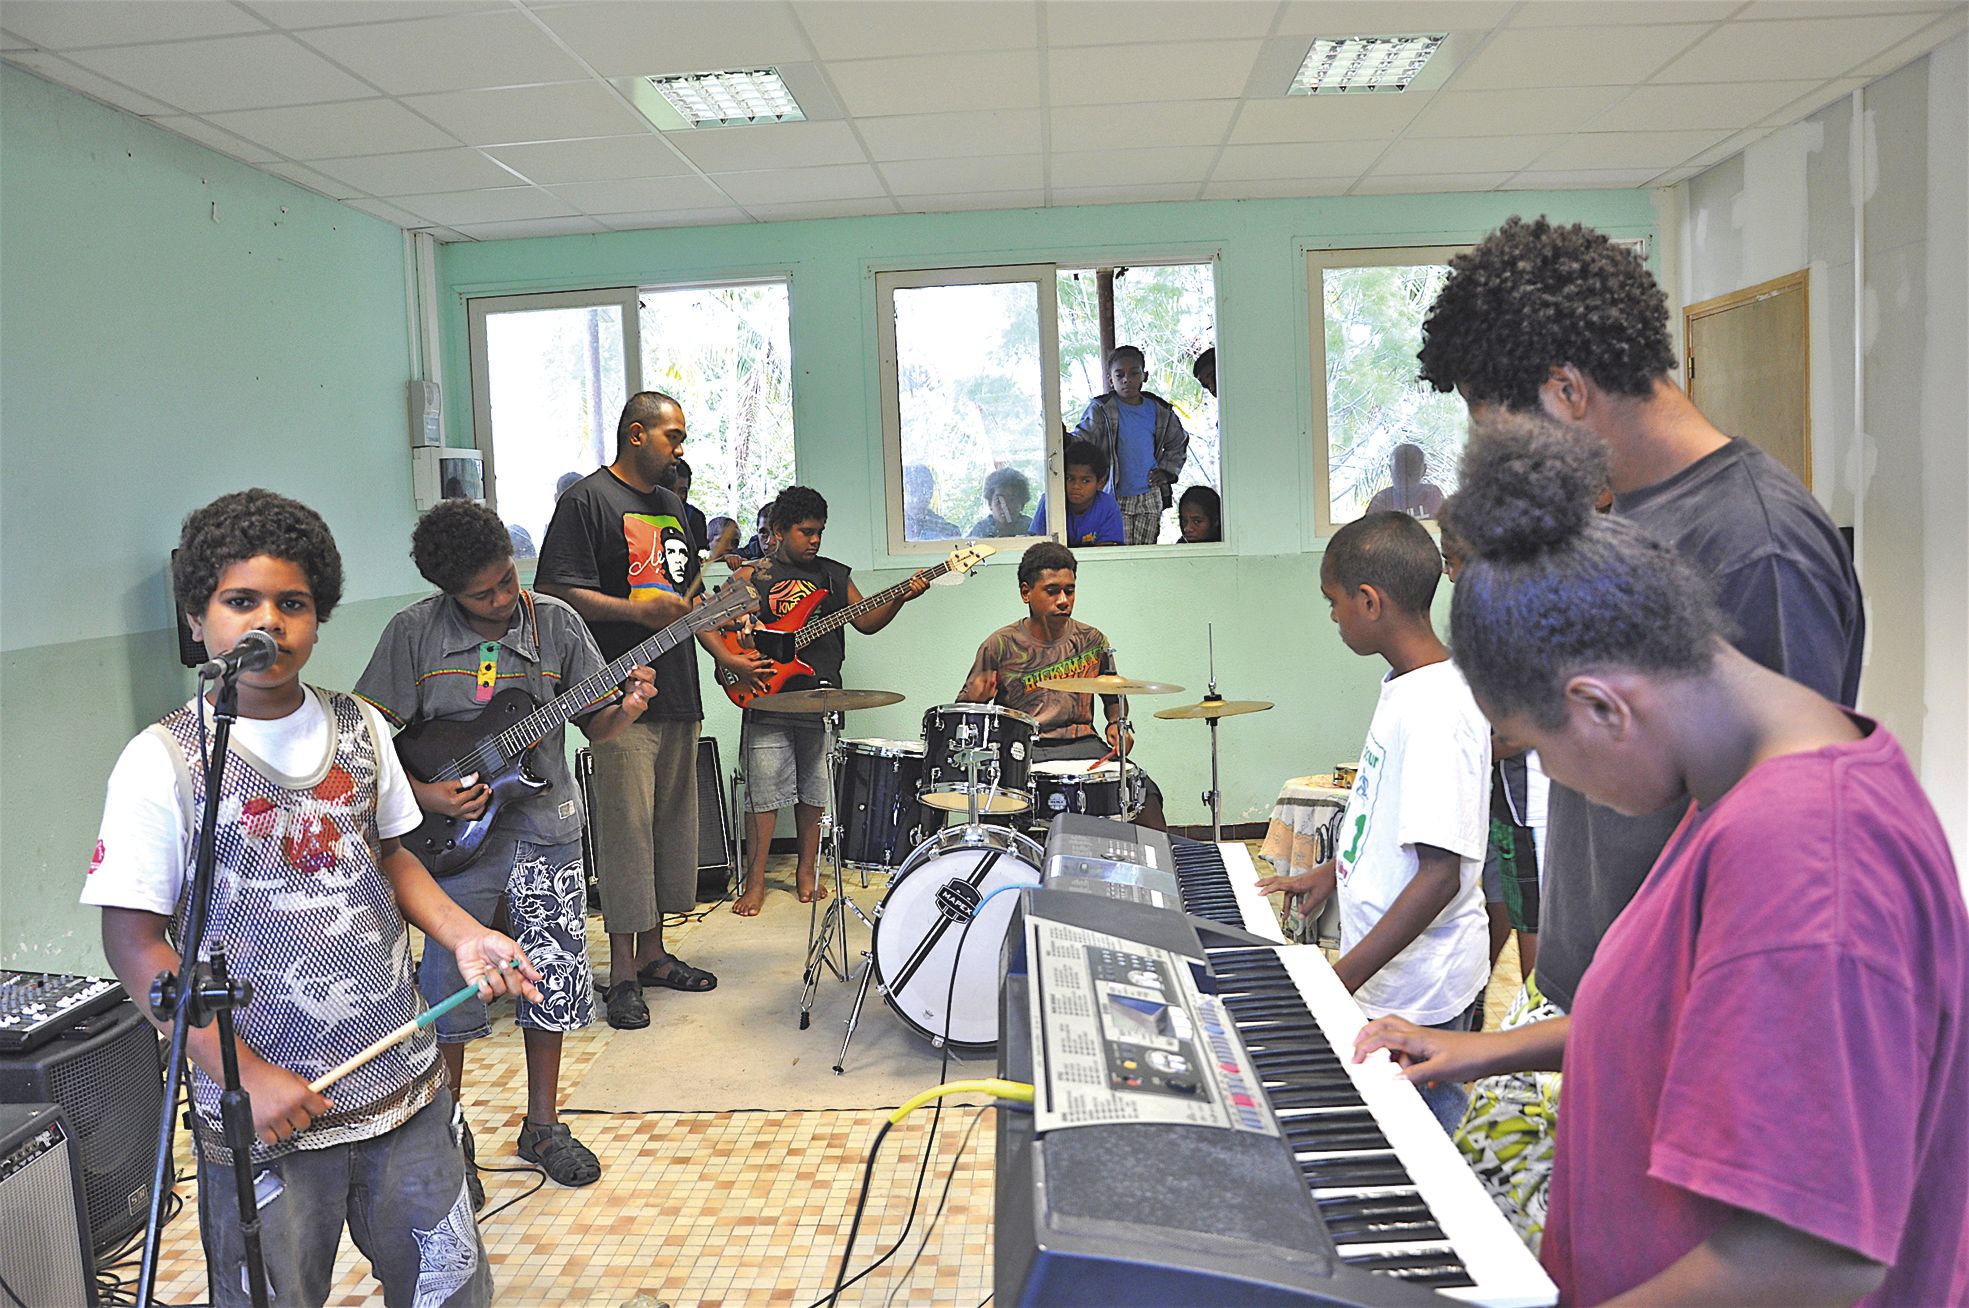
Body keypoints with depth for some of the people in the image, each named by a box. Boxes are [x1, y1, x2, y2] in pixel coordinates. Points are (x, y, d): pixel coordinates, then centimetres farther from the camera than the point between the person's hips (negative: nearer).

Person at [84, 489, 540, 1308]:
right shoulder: (162, 762, -12)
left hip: (402, 1084, 4)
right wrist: (245, 1077, -16)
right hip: (263, 1116, -4)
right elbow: (134, 942, -10)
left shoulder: (360, 728, 3)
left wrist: (462, 935, -3)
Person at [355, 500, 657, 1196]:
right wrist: (422, 794, -15)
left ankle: (542, 1125, 30)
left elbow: (593, 724, 2)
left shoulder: (555, 622, -2)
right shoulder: (414, 632, -8)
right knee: (450, 996, 6)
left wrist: (627, 709, -19)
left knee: (552, 983, 10)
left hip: (546, 828, 2)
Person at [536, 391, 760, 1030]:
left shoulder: (671, 506, 19)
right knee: (627, 829, -5)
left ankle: (653, 952, 24)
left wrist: (724, 656, 17)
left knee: (672, 825, 12)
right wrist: (637, 611, -20)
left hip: (678, 693, 8)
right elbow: (554, 592, -13)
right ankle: (622, 973, 4)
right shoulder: (587, 499, -6)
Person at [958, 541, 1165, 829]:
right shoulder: (1000, 646, 0)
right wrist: (976, 698, -18)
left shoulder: (1091, 641, 9)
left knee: (1144, 790, -22)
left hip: (1081, 744, 2)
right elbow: (963, 709, 6)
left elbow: (1113, 695, 24)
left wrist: (1117, 724, 3)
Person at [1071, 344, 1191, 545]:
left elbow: (1178, 442, 23)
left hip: (1150, 497, 3)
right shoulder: (1101, 410, -4)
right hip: (1114, 498, -3)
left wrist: (1167, 470, 10)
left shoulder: (1159, 410, 7)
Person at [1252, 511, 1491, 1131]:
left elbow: (1441, 874, -27)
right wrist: (1330, 871, 21)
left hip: (1416, 998, -9)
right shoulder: (1407, 686, 6)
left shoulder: (1437, 709, -25)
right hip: (1387, 976, 9)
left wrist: (1343, 977, -25)